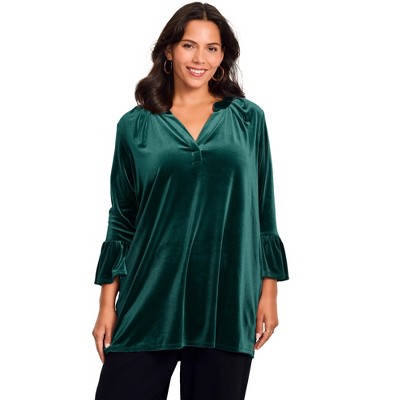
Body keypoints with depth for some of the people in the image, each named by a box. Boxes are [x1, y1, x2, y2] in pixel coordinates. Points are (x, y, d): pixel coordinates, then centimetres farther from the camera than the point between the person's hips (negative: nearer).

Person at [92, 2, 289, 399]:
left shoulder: (248, 118, 6)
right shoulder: (135, 125, 5)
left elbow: (263, 211, 7)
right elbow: (122, 220, 7)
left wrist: (269, 292, 3)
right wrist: (107, 304, 3)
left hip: (226, 301, 0)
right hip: (150, 298, 0)